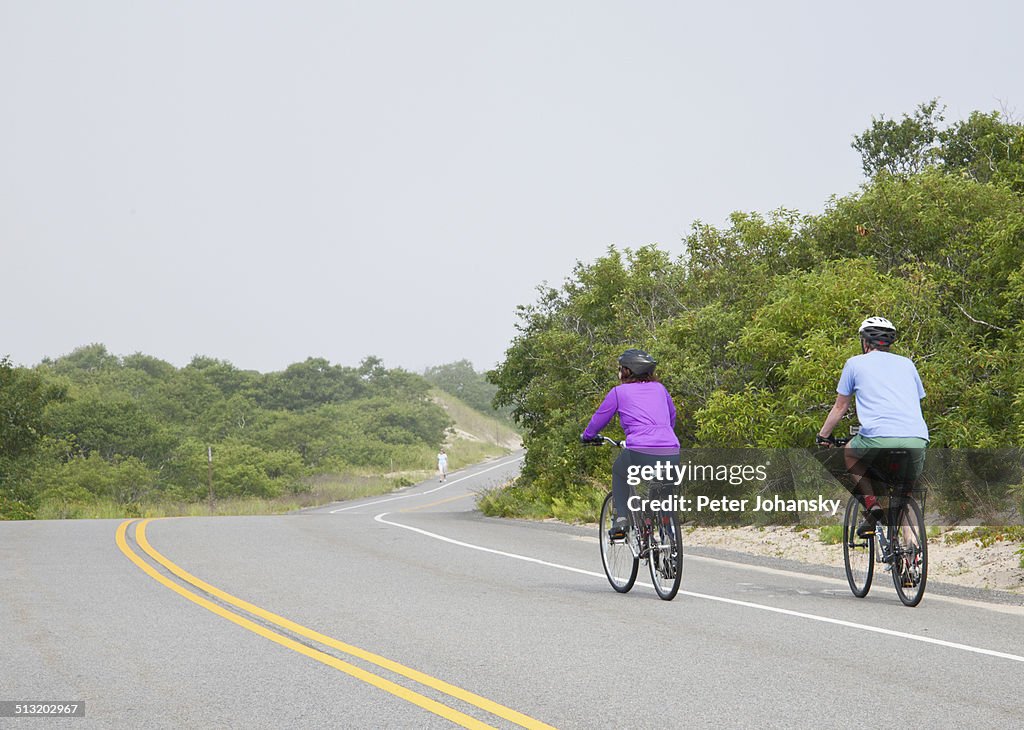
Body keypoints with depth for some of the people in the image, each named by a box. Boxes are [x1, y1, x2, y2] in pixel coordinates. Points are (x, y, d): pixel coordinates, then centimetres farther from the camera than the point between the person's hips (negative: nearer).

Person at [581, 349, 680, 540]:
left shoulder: (619, 392, 10)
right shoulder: (659, 388, 21)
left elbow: (599, 419, 21)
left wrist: (587, 436, 41)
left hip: (641, 454, -3)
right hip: (672, 456, 3)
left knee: (619, 471, 29)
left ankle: (621, 520, 16)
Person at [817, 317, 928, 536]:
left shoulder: (856, 363, 17)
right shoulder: (907, 364, 26)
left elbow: (840, 407, 25)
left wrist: (823, 436, 40)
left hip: (879, 438, -3)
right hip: (917, 441, 3)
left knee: (850, 452, 29)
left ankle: (872, 504, 9)